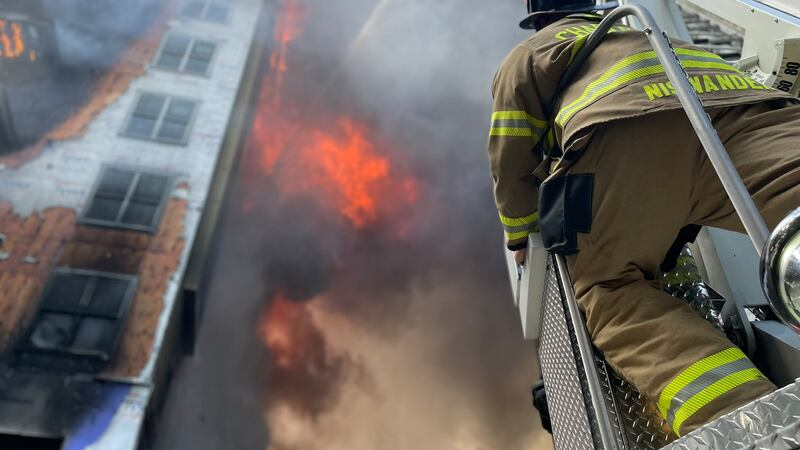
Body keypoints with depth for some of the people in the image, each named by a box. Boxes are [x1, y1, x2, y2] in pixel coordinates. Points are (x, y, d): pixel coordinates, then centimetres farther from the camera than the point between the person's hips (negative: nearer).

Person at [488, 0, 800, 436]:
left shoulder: (526, 54, 31)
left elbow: (511, 165, 25)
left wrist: (523, 241, 38)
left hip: (622, 131, -4)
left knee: (609, 289, 0)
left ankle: (741, 414, -24)